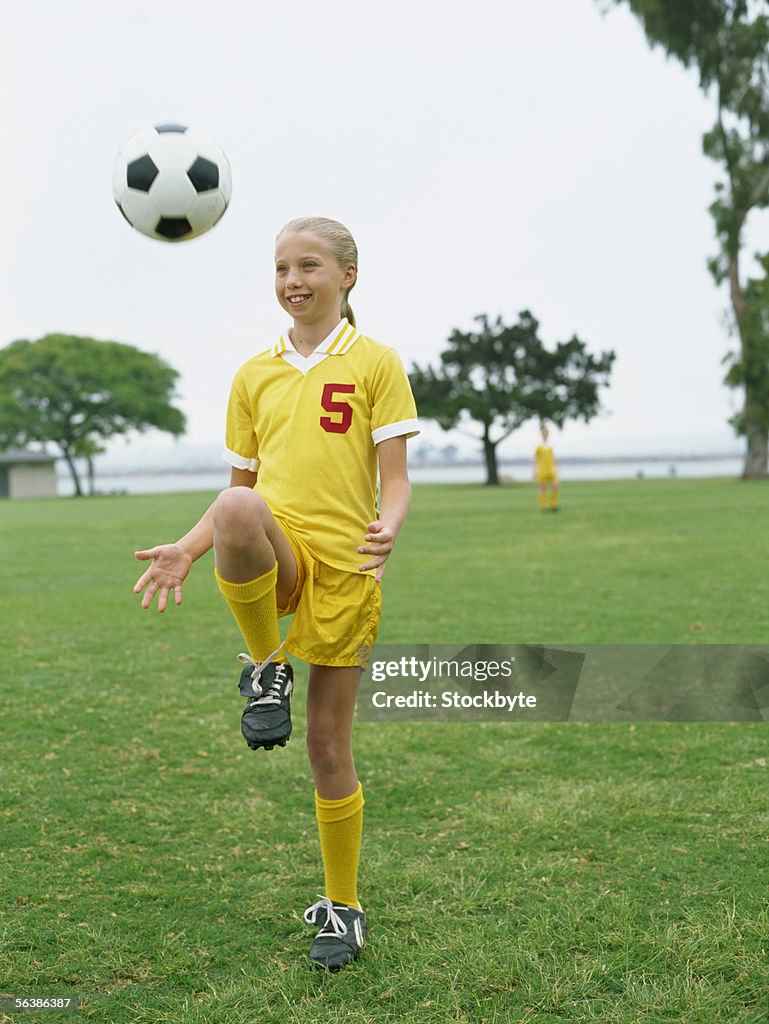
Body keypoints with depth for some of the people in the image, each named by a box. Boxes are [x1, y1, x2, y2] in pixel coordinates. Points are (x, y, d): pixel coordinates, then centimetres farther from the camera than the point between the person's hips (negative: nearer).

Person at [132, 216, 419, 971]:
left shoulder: (374, 363, 3)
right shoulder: (253, 376, 14)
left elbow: (396, 480, -2)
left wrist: (389, 529, -24)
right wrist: (187, 550, 1)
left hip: (342, 569, -2)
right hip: (271, 564, 2)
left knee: (328, 747, 2)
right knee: (238, 510, -36)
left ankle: (342, 908, 23)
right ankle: (267, 670, -12)